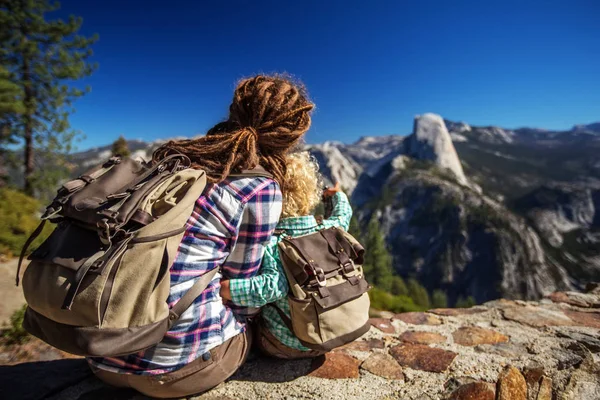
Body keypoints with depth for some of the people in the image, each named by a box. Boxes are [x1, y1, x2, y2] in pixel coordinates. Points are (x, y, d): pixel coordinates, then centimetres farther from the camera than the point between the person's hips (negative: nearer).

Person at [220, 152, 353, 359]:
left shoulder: (271, 244, -24)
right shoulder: (330, 229, -9)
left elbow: (273, 286, -39)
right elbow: (343, 214, 13)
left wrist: (225, 289, -38)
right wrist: (338, 194, 32)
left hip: (284, 345, -4)